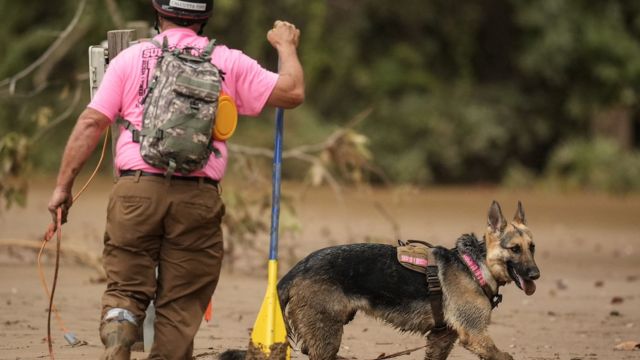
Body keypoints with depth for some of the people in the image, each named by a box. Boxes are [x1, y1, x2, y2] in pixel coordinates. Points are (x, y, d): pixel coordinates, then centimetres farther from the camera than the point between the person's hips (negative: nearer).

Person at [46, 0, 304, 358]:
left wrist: (64, 185, 8)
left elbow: (91, 124, 4)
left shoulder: (130, 59, 8)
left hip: (136, 191, 0)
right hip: (197, 199, 0)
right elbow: (292, 92, 6)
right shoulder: (229, 63, 8)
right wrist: (287, 46, 23)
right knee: (181, 305, 7)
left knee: (125, 289, 6)